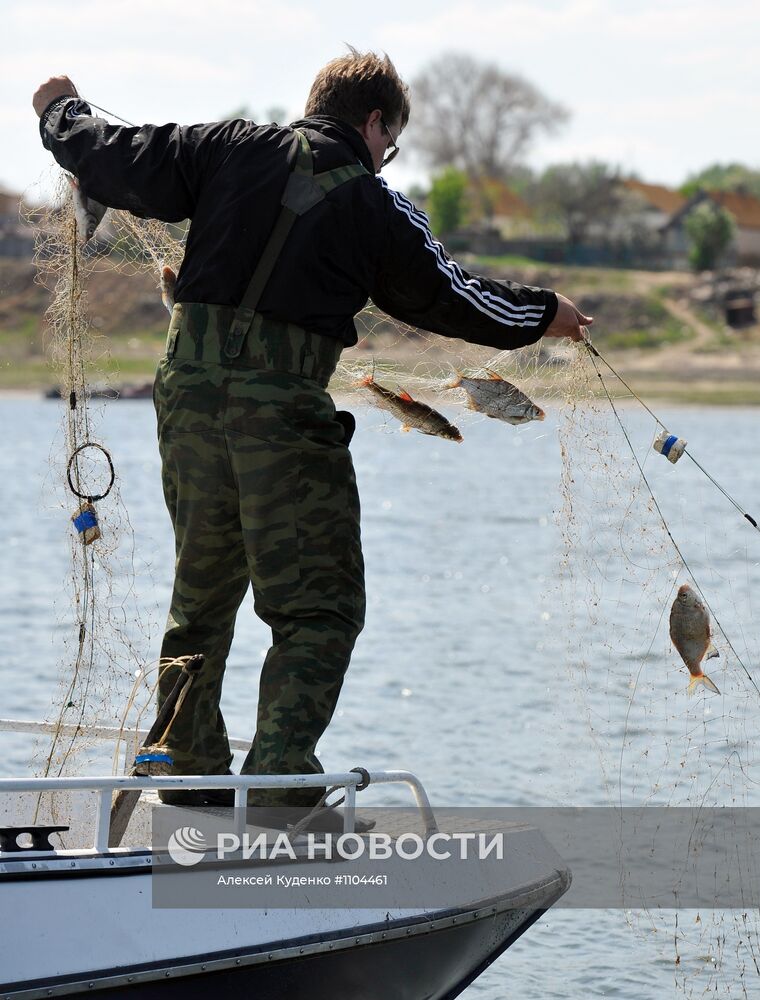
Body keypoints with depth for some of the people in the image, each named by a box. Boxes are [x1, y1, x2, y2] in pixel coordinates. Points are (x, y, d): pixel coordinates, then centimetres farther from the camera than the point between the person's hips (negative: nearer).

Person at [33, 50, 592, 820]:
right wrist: (545, 315, 28)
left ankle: (190, 775, 27)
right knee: (320, 608, 2)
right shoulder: (376, 209, 0)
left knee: (201, 595, 19)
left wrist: (62, 111, 32)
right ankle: (279, 780, -10)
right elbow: (452, 300, 11)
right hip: (282, 408, -5)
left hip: (189, 390, 5)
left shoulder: (228, 150, 7)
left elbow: (115, 162, 11)